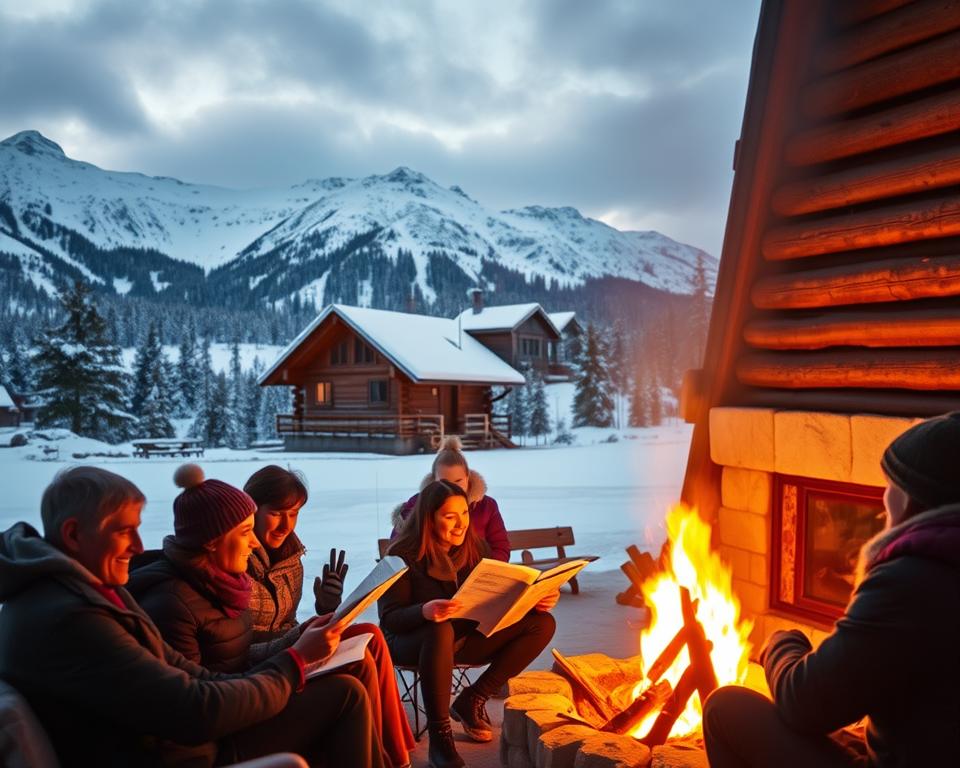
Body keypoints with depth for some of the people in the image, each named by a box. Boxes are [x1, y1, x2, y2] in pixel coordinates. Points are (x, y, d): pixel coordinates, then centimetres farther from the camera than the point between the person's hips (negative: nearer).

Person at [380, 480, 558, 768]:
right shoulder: (405, 556, -15)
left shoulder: (473, 548, 0)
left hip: (466, 638, 6)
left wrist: (533, 601, -16)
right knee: (441, 630, -42)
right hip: (412, 641, -5)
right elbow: (389, 619, -18)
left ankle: (472, 700, -5)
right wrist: (424, 611, -40)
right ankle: (439, 736, -27)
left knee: (541, 624, -11)